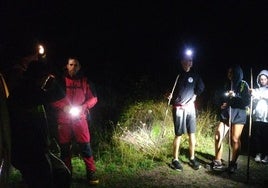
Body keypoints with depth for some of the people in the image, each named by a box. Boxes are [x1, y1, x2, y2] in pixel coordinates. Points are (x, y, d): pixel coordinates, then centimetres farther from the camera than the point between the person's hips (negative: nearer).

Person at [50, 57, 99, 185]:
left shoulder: (84, 81, 6)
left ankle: (91, 173, 1)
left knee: (85, 145, -7)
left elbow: (93, 98, 8)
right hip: (63, 118, 1)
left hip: (79, 117, 0)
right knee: (64, 146, 5)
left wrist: (82, 107, -8)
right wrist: (63, 107, -12)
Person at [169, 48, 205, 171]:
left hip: (190, 107, 4)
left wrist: (193, 98, 4)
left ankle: (192, 159, 17)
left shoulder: (194, 75, 4)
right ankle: (175, 160, 8)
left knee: (192, 134, 5)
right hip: (179, 108, -3)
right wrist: (170, 96, -16)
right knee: (178, 134, -2)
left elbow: (201, 87, 16)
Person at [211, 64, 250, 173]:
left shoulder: (243, 85, 0)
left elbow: (247, 102, -7)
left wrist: (233, 97, -14)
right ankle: (217, 161, 4)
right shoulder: (227, 85, 13)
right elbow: (221, 100, 18)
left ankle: (233, 163, 11)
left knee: (235, 140, -4)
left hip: (238, 115, -4)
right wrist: (222, 105, -4)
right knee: (218, 136, -6)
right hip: (225, 115, 4)